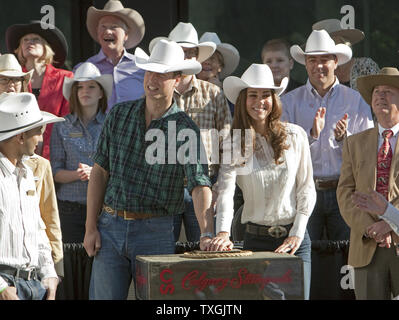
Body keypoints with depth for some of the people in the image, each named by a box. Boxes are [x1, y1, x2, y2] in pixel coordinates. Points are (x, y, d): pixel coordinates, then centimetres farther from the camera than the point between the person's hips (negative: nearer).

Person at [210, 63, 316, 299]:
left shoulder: (295, 135, 1)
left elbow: (307, 189, 6)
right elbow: (225, 190, -16)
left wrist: (297, 234, -3)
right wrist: (223, 231, -32)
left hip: (295, 238, 0)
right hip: (256, 239, 0)